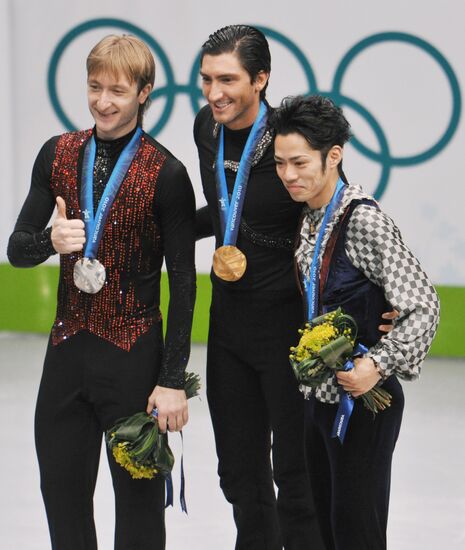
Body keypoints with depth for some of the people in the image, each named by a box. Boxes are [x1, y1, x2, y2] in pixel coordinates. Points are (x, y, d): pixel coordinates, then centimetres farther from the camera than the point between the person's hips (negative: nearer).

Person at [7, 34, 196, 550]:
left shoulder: (166, 174, -9)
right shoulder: (58, 155, 5)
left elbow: (183, 283, -7)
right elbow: (16, 249, 7)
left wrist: (172, 380, -10)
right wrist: (50, 241, -17)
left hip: (134, 355, -4)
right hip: (67, 350, 4)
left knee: (139, 493, 5)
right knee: (62, 489, 10)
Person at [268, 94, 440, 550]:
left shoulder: (363, 219, -19)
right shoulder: (309, 217, 6)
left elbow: (423, 306, -20)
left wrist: (379, 364, -28)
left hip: (363, 401, -8)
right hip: (318, 397, 8)